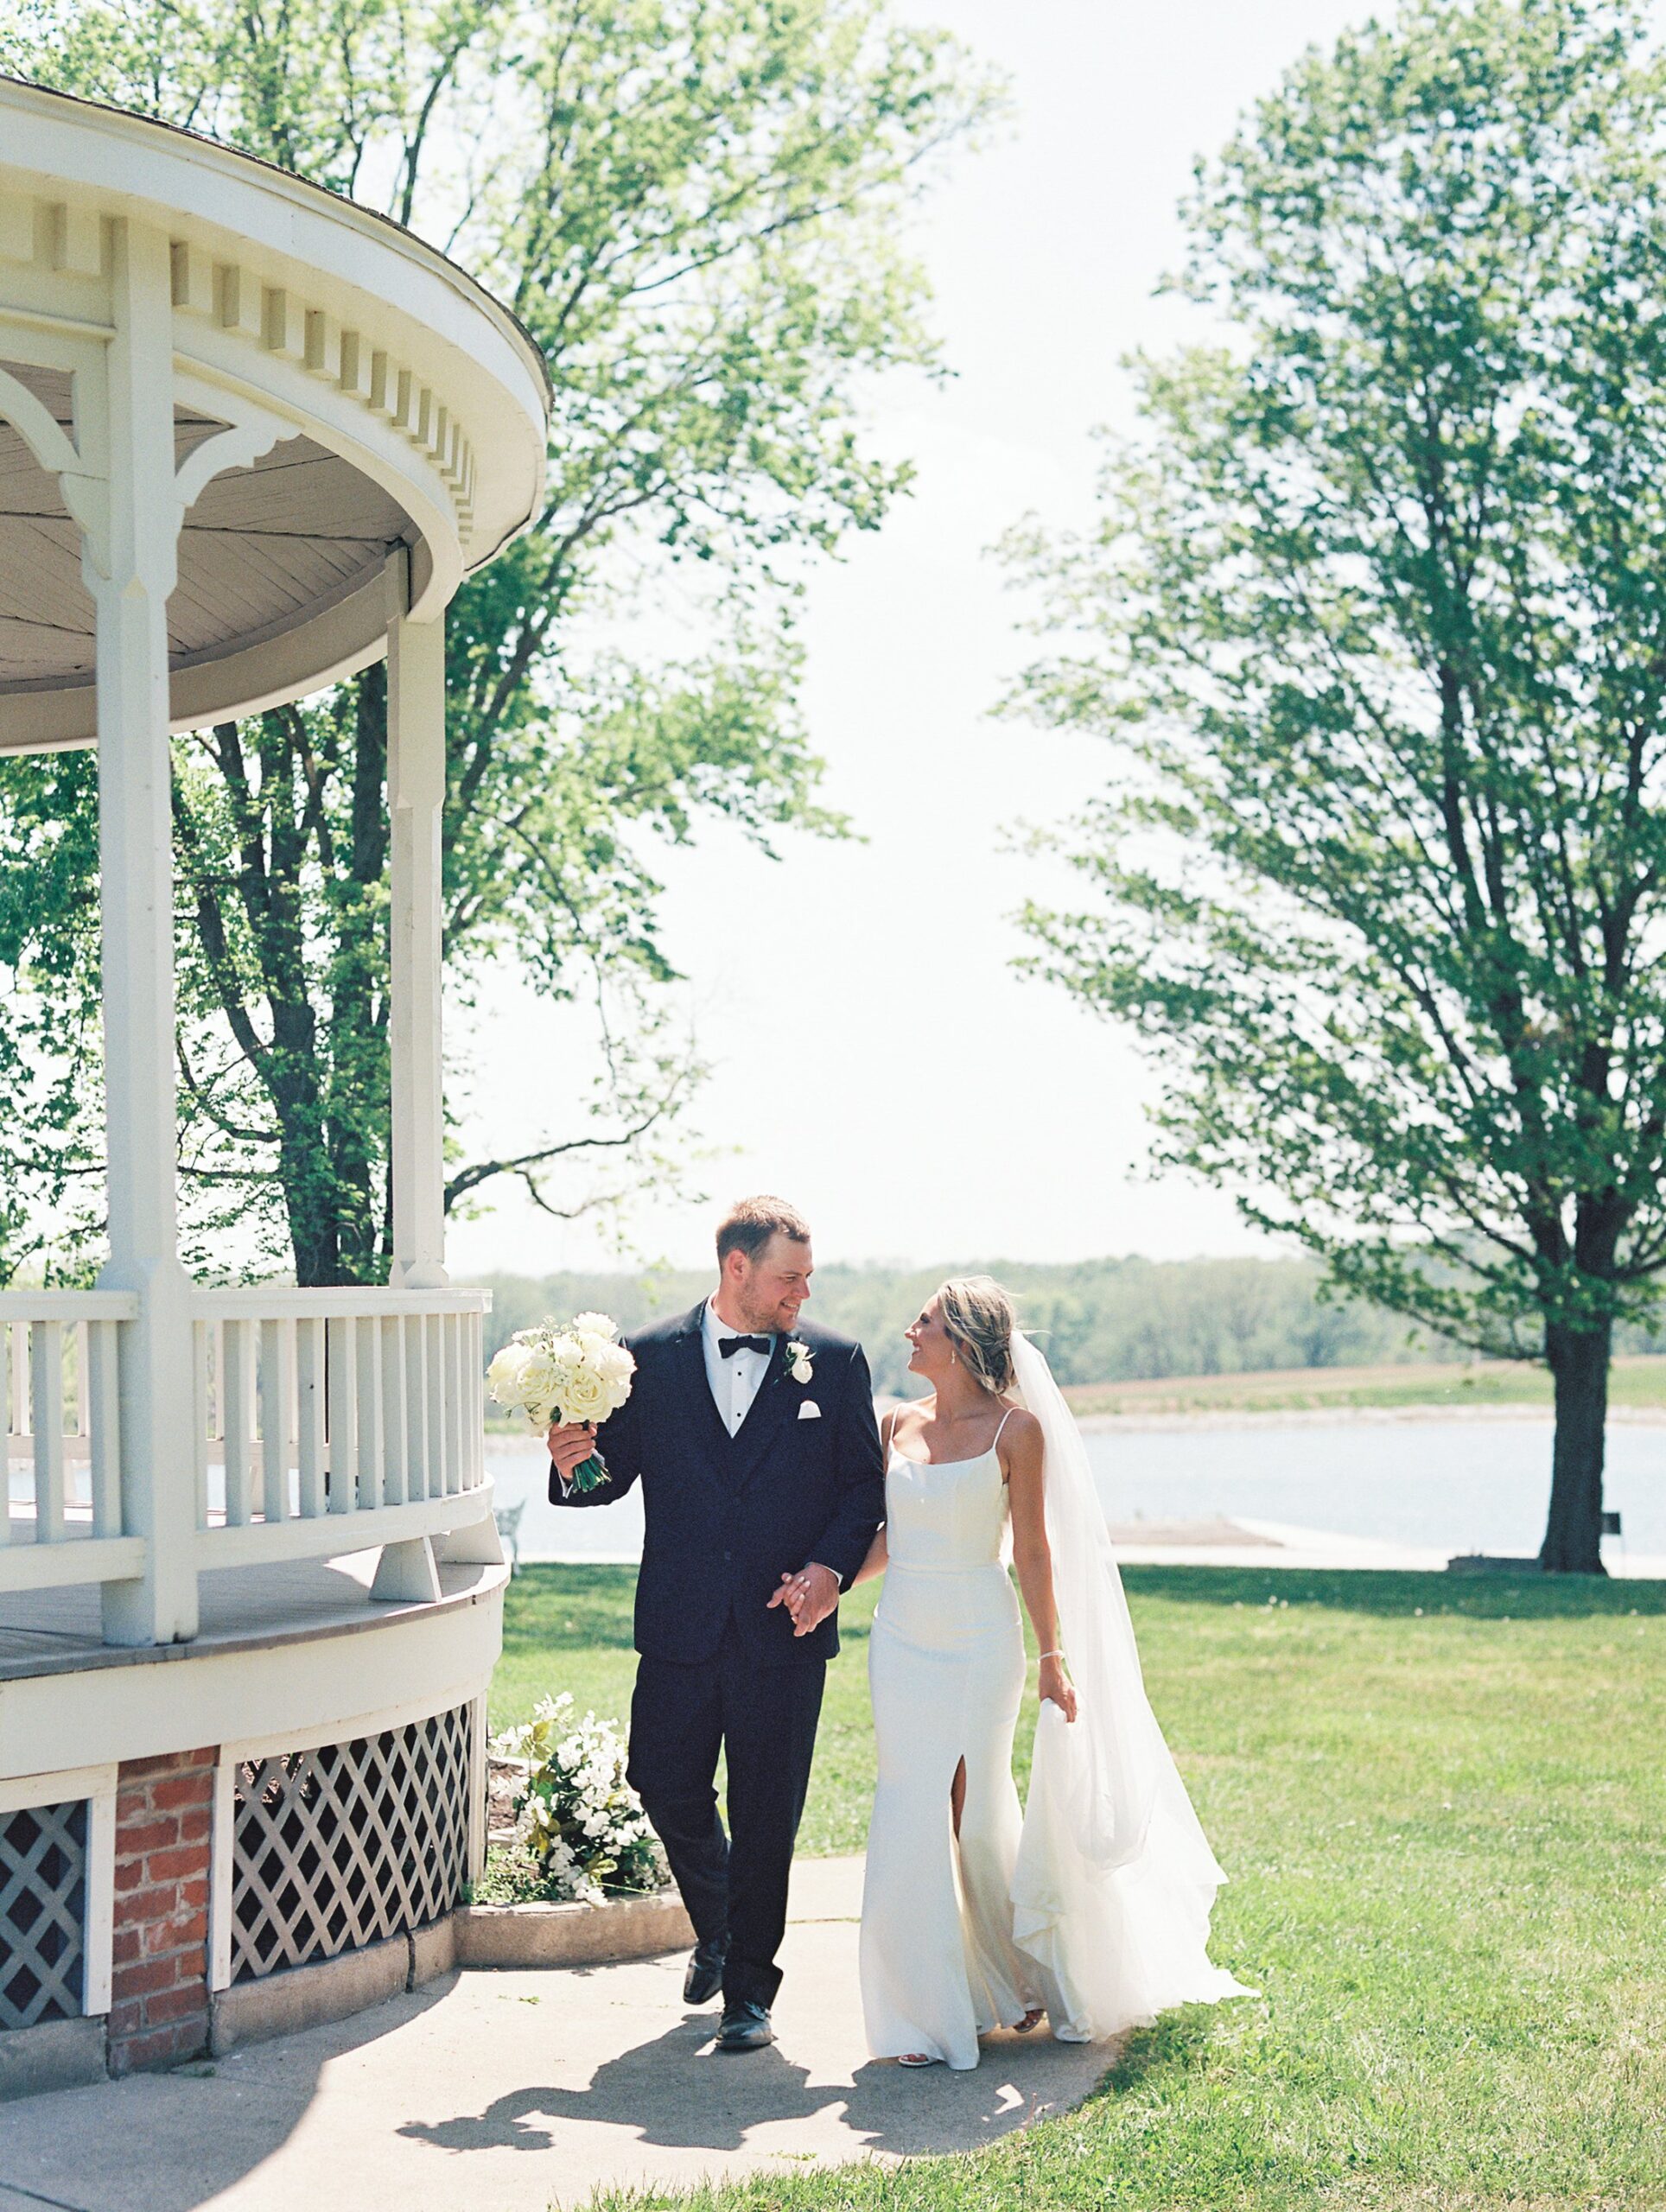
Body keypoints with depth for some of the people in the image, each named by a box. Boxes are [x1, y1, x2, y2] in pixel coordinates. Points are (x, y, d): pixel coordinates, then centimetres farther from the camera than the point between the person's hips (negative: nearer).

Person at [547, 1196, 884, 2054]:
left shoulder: (834, 1362, 1)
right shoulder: (650, 1358, 2)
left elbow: (865, 1482, 3)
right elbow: (615, 1473, 6)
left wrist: (830, 1565, -12)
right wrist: (574, 1463, -17)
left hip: (785, 1630, -1)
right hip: (680, 1626, 1)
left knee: (765, 1819, 3)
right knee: (665, 1789, 8)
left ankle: (750, 1990, 18)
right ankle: (716, 1928, 37)